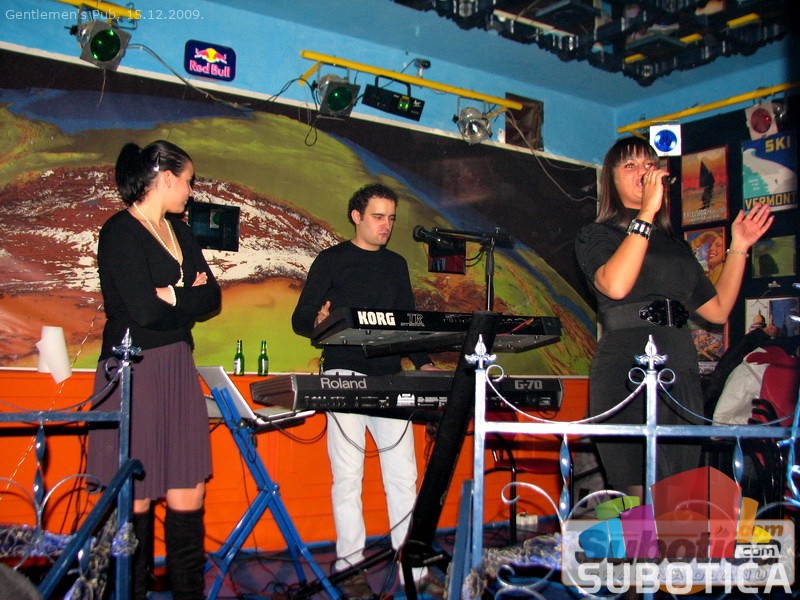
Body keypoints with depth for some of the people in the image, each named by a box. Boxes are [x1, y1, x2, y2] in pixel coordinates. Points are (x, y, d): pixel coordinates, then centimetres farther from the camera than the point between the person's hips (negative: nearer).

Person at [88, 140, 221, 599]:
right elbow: (144, 310, -19)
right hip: (134, 373, -7)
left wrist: (169, 297, -8)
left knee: (188, 493, 6)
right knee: (136, 497, 3)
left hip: (179, 369, 7)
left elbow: (212, 296, 8)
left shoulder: (178, 229, 15)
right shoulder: (121, 232, -9)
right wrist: (187, 299, -2)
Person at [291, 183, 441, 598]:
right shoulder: (332, 260, 4)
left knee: (404, 475, 2)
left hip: (391, 379, 4)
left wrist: (424, 363, 5)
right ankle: (351, 566, 6)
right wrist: (318, 322, -22)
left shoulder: (397, 264, 18)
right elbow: (300, 318, 1)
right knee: (348, 477, -3)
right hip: (345, 377, -4)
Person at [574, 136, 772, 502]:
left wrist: (738, 248, 16)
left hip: (681, 373, 5)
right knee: (639, 502, -11)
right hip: (624, 373, -5)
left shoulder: (676, 245, 24)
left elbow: (718, 309, 21)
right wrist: (646, 212, -12)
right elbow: (615, 285, -14)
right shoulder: (596, 236, 8)